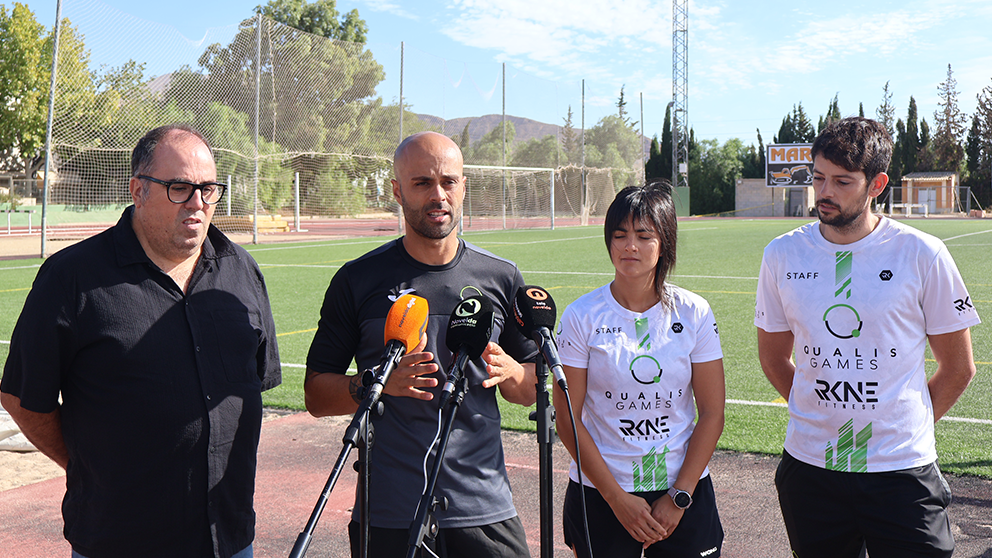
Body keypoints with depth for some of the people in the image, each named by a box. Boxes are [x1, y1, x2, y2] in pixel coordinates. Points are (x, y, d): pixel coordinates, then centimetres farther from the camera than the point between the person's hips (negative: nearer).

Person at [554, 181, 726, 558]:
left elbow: (712, 413, -2)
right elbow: (567, 419, -8)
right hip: (600, 493, -1)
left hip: (684, 489, 1)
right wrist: (618, 499, -11)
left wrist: (679, 497, -7)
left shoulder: (694, 313, -4)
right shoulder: (582, 316, -8)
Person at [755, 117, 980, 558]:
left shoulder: (923, 255, -5)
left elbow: (958, 367, 4)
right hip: (810, 468, 2)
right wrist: (820, 418, 6)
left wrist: (905, 428, 3)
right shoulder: (782, 255, 0)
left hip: (902, 472, -2)